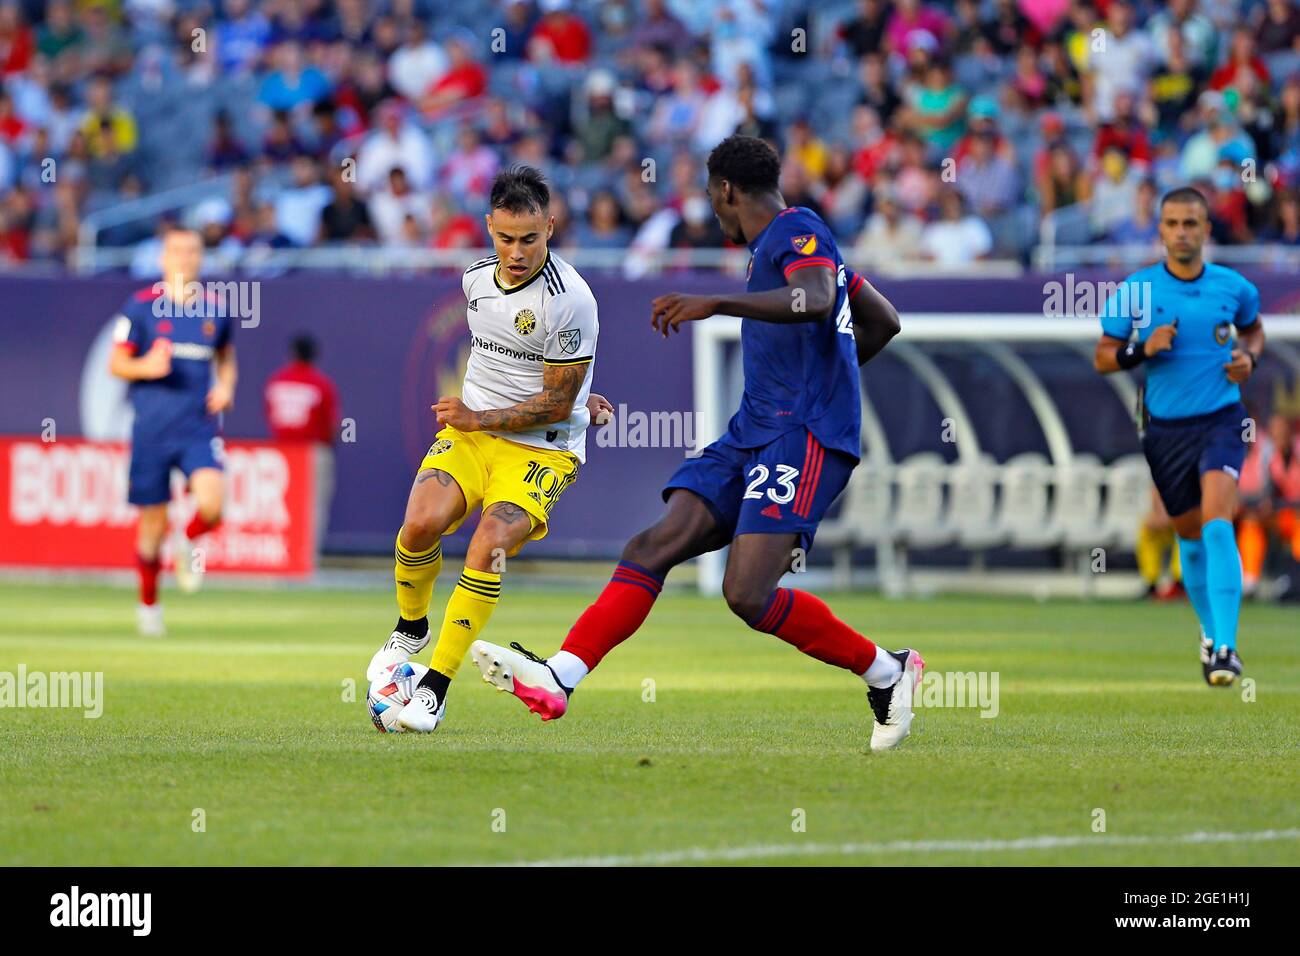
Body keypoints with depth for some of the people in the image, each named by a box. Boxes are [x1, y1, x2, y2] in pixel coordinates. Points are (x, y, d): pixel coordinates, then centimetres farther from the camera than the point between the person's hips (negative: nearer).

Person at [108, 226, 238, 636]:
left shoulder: (216, 310, 7)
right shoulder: (141, 306, -1)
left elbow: (226, 358, 22)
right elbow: (116, 363, 3)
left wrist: (227, 387, 2)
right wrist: (146, 367, -18)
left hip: (199, 427, 1)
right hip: (151, 429, -1)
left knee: (211, 502, -23)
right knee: (153, 524, 3)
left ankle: (187, 543, 12)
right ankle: (148, 602, 26)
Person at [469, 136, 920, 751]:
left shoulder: (798, 233, -5)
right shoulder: (776, 244, 24)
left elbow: (816, 301, -29)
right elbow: (883, 322, 33)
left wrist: (716, 303, -35)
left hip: (803, 435, -10)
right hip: (752, 436, 10)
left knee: (748, 594, -20)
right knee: (653, 547, -5)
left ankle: (886, 674, -2)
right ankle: (556, 681, -15)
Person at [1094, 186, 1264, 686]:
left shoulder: (1233, 287, -1)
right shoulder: (1135, 290, -4)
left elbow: (1253, 327, 21)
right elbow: (1102, 357, 2)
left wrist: (1249, 355, -1)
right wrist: (1142, 349, -17)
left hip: (1221, 420, -1)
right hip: (1166, 429, 1)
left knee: (1217, 526, -21)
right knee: (1190, 537, 11)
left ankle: (1225, 646, -24)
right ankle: (1210, 631, 35)